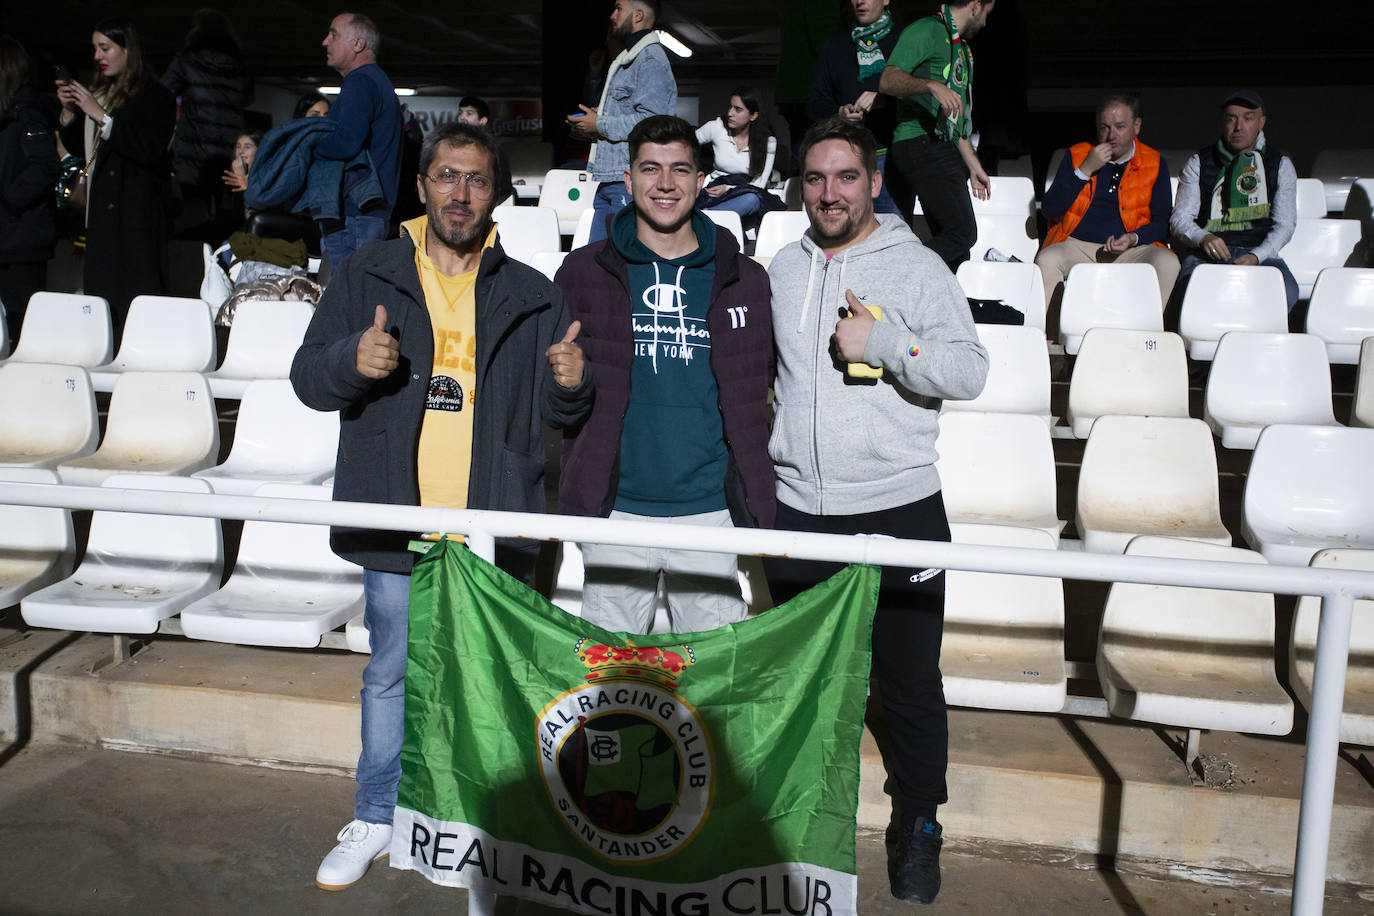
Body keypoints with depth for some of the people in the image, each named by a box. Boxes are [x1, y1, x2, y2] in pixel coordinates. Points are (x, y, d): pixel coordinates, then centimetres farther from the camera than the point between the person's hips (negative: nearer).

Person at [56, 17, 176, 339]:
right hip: (100, 207, 7)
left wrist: (101, 115, -16)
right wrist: (69, 111, 5)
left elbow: (150, 150, -19)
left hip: (137, 208, -7)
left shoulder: (156, 97, -6)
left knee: (134, 291, -9)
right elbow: (75, 143, 22)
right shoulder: (99, 92, 16)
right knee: (99, 291, 6)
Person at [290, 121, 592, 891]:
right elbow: (307, 378, 3)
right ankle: (378, 816, 31)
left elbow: (560, 414, 8)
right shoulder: (367, 277, 6)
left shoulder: (532, 297, 7)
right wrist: (352, 361, -19)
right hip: (396, 524, 0)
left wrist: (570, 385, -16)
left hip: (494, 528, 0)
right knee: (391, 672, 13)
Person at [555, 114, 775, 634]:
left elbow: (756, 399, 11)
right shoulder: (584, 273, 6)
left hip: (710, 512, 0)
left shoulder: (742, 280, 7)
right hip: (615, 511, 0)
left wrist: (756, 503, 5)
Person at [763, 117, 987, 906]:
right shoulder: (784, 269, 10)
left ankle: (920, 824, 27)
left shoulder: (917, 267, -4)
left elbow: (970, 372, -13)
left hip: (899, 510, -4)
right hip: (799, 511, 4)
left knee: (911, 682, 6)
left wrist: (882, 343, -21)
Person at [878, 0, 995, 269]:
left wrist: (973, 165, 29)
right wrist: (932, 86, -32)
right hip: (921, 144, -10)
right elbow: (888, 80, -17)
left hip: (943, 149, 10)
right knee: (961, 234, -20)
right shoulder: (926, 30, -2)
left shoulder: (960, 47, 27)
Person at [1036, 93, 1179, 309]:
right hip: (1077, 246, 0)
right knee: (1047, 260, -32)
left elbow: (1163, 222, 11)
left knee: (1168, 262, -29)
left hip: (1131, 251, 1)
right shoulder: (1076, 155, 11)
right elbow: (1049, 210, 1)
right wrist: (1086, 170, -7)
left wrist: (1133, 238, -10)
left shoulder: (1154, 163, 12)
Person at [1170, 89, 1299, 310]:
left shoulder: (1281, 165, 16)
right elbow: (1179, 219, 6)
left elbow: (1285, 224, 7)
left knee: (1285, 292, -32)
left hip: (1260, 253, 1)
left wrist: (1256, 256, -13)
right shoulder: (1198, 163, 14)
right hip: (1207, 254, -1)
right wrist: (1203, 238, -17)